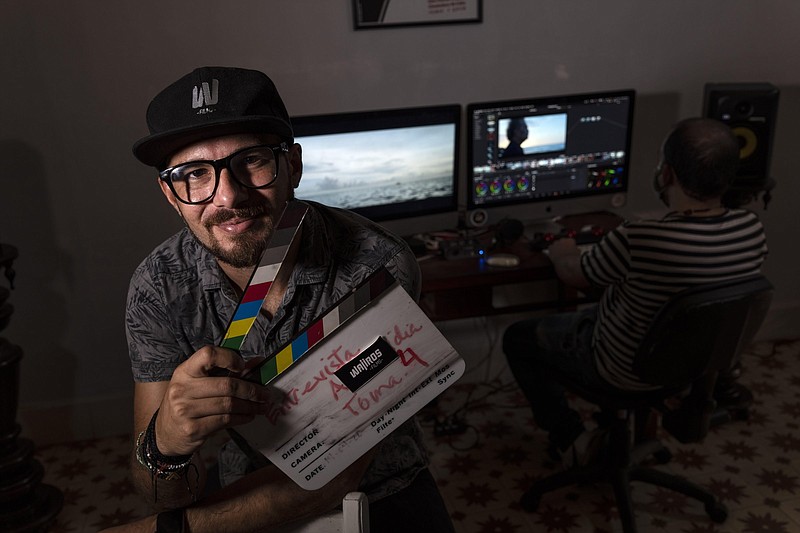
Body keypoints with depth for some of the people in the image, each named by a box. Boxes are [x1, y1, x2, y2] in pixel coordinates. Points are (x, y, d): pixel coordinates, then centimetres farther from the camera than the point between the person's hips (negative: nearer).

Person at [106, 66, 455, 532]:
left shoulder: (377, 267, -23)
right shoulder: (159, 288, -14)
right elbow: (174, 495, -12)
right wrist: (165, 446, -34)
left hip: (382, 492, -1)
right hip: (247, 491, 2)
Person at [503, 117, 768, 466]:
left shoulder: (637, 240, -37)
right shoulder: (752, 229, -18)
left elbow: (574, 275, -16)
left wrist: (561, 252, 7)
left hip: (627, 372, -6)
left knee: (517, 338, 14)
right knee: (599, 308, 35)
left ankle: (571, 439, 20)